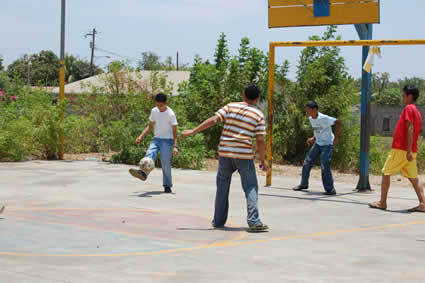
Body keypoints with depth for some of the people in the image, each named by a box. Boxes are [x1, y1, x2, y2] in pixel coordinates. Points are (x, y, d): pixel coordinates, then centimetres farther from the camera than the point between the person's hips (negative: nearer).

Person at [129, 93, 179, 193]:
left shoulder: (171, 114, -11)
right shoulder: (154, 111, 5)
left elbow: (174, 131, -10)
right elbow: (150, 126, 16)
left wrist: (175, 146, -18)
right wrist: (141, 136, 6)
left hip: (167, 140, -4)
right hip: (157, 139, 5)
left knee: (165, 162, -15)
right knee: (150, 154, -23)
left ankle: (167, 186, -4)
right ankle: (143, 173, -47)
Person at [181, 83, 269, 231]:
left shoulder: (230, 106, 4)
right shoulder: (258, 115, 1)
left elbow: (213, 120, -6)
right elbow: (260, 141, -4)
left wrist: (193, 131, -2)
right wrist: (263, 161, 6)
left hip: (225, 152, 2)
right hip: (244, 155, -2)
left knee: (222, 187, 15)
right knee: (251, 188, 3)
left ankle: (218, 220, 19)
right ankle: (253, 221, -10)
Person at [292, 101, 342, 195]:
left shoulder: (324, 118, -22)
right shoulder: (311, 119, 3)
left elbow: (338, 123, -20)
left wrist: (336, 137, -24)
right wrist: (313, 138, 7)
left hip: (327, 144, -8)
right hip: (317, 143, 8)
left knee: (325, 166, -15)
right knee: (307, 162, 9)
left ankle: (330, 189, -6)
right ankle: (304, 184, 25)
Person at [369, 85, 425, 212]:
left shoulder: (408, 109, -10)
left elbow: (410, 129, -18)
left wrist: (409, 151, -23)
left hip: (400, 149, -8)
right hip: (411, 151, 8)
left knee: (386, 173, 1)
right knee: (413, 177, 6)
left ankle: (382, 202, 4)